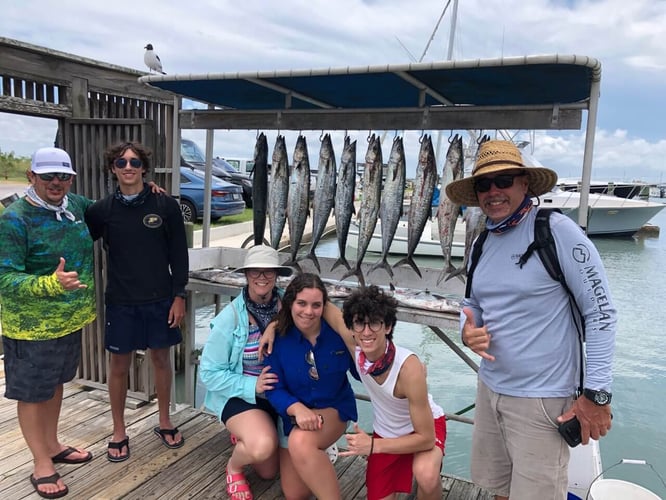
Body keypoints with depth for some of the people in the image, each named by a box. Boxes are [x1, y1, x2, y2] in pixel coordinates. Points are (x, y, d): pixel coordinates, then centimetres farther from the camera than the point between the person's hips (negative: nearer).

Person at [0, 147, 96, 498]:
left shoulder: (77, 205, -1)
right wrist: (52, 283, -40)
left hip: (70, 320, 7)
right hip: (32, 326, -7)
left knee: (56, 384, 22)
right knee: (32, 393, 9)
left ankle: (52, 445, 41)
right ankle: (41, 464, 25)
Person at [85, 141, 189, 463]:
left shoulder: (166, 206, -5)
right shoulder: (102, 210, -3)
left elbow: (178, 255, -2)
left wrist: (178, 296, -5)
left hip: (160, 300, 0)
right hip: (120, 302, 1)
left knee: (161, 359, 12)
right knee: (119, 365, 9)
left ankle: (164, 422, 32)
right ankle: (119, 432, 27)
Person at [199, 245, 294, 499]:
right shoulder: (230, 317, -20)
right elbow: (209, 372, -16)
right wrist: (252, 386, -26)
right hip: (240, 396, -3)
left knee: (269, 471, 15)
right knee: (262, 446, -33)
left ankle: (245, 436, 46)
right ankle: (233, 467, 4)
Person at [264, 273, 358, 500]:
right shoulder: (278, 339, -16)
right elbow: (274, 389, -15)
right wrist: (298, 408, -35)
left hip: (333, 408, -2)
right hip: (293, 414, 3)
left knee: (301, 443, -37)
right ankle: (317, 455, 34)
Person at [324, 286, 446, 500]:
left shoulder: (409, 369, -38)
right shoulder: (355, 345, -26)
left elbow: (426, 438, -30)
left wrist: (372, 446, -33)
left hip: (425, 429, -4)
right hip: (386, 433, 5)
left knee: (426, 476, -35)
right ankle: (402, 471, 34)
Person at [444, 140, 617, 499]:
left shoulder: (557, 230, -15)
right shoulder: (483, 243, 6)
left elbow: (601, 312, -15)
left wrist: (597, 394, -17)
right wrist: (467, 331, -8)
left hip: (542, 399, -6)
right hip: (490, 388, 7)